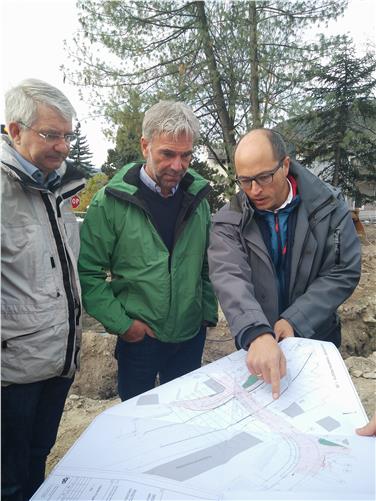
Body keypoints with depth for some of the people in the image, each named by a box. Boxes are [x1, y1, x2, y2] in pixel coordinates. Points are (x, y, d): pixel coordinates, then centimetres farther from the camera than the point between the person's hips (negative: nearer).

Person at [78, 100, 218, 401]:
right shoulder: (112, 201, -14)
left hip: (191, 335, 4)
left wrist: (208, 314, 5)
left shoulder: (197, 198, 0)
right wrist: (121, 323, -14)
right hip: (138, 337, -3)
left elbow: (207, 264, 8)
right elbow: (87, 272, -11)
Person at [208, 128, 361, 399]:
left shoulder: (328, 206, -11)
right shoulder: (229, 221, -14)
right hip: (255, 345, -1)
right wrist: (257, 335, -45)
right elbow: (229, 277, -28)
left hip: (317, 339, 1)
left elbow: (345, 272, -12)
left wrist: (295, 321, -22)